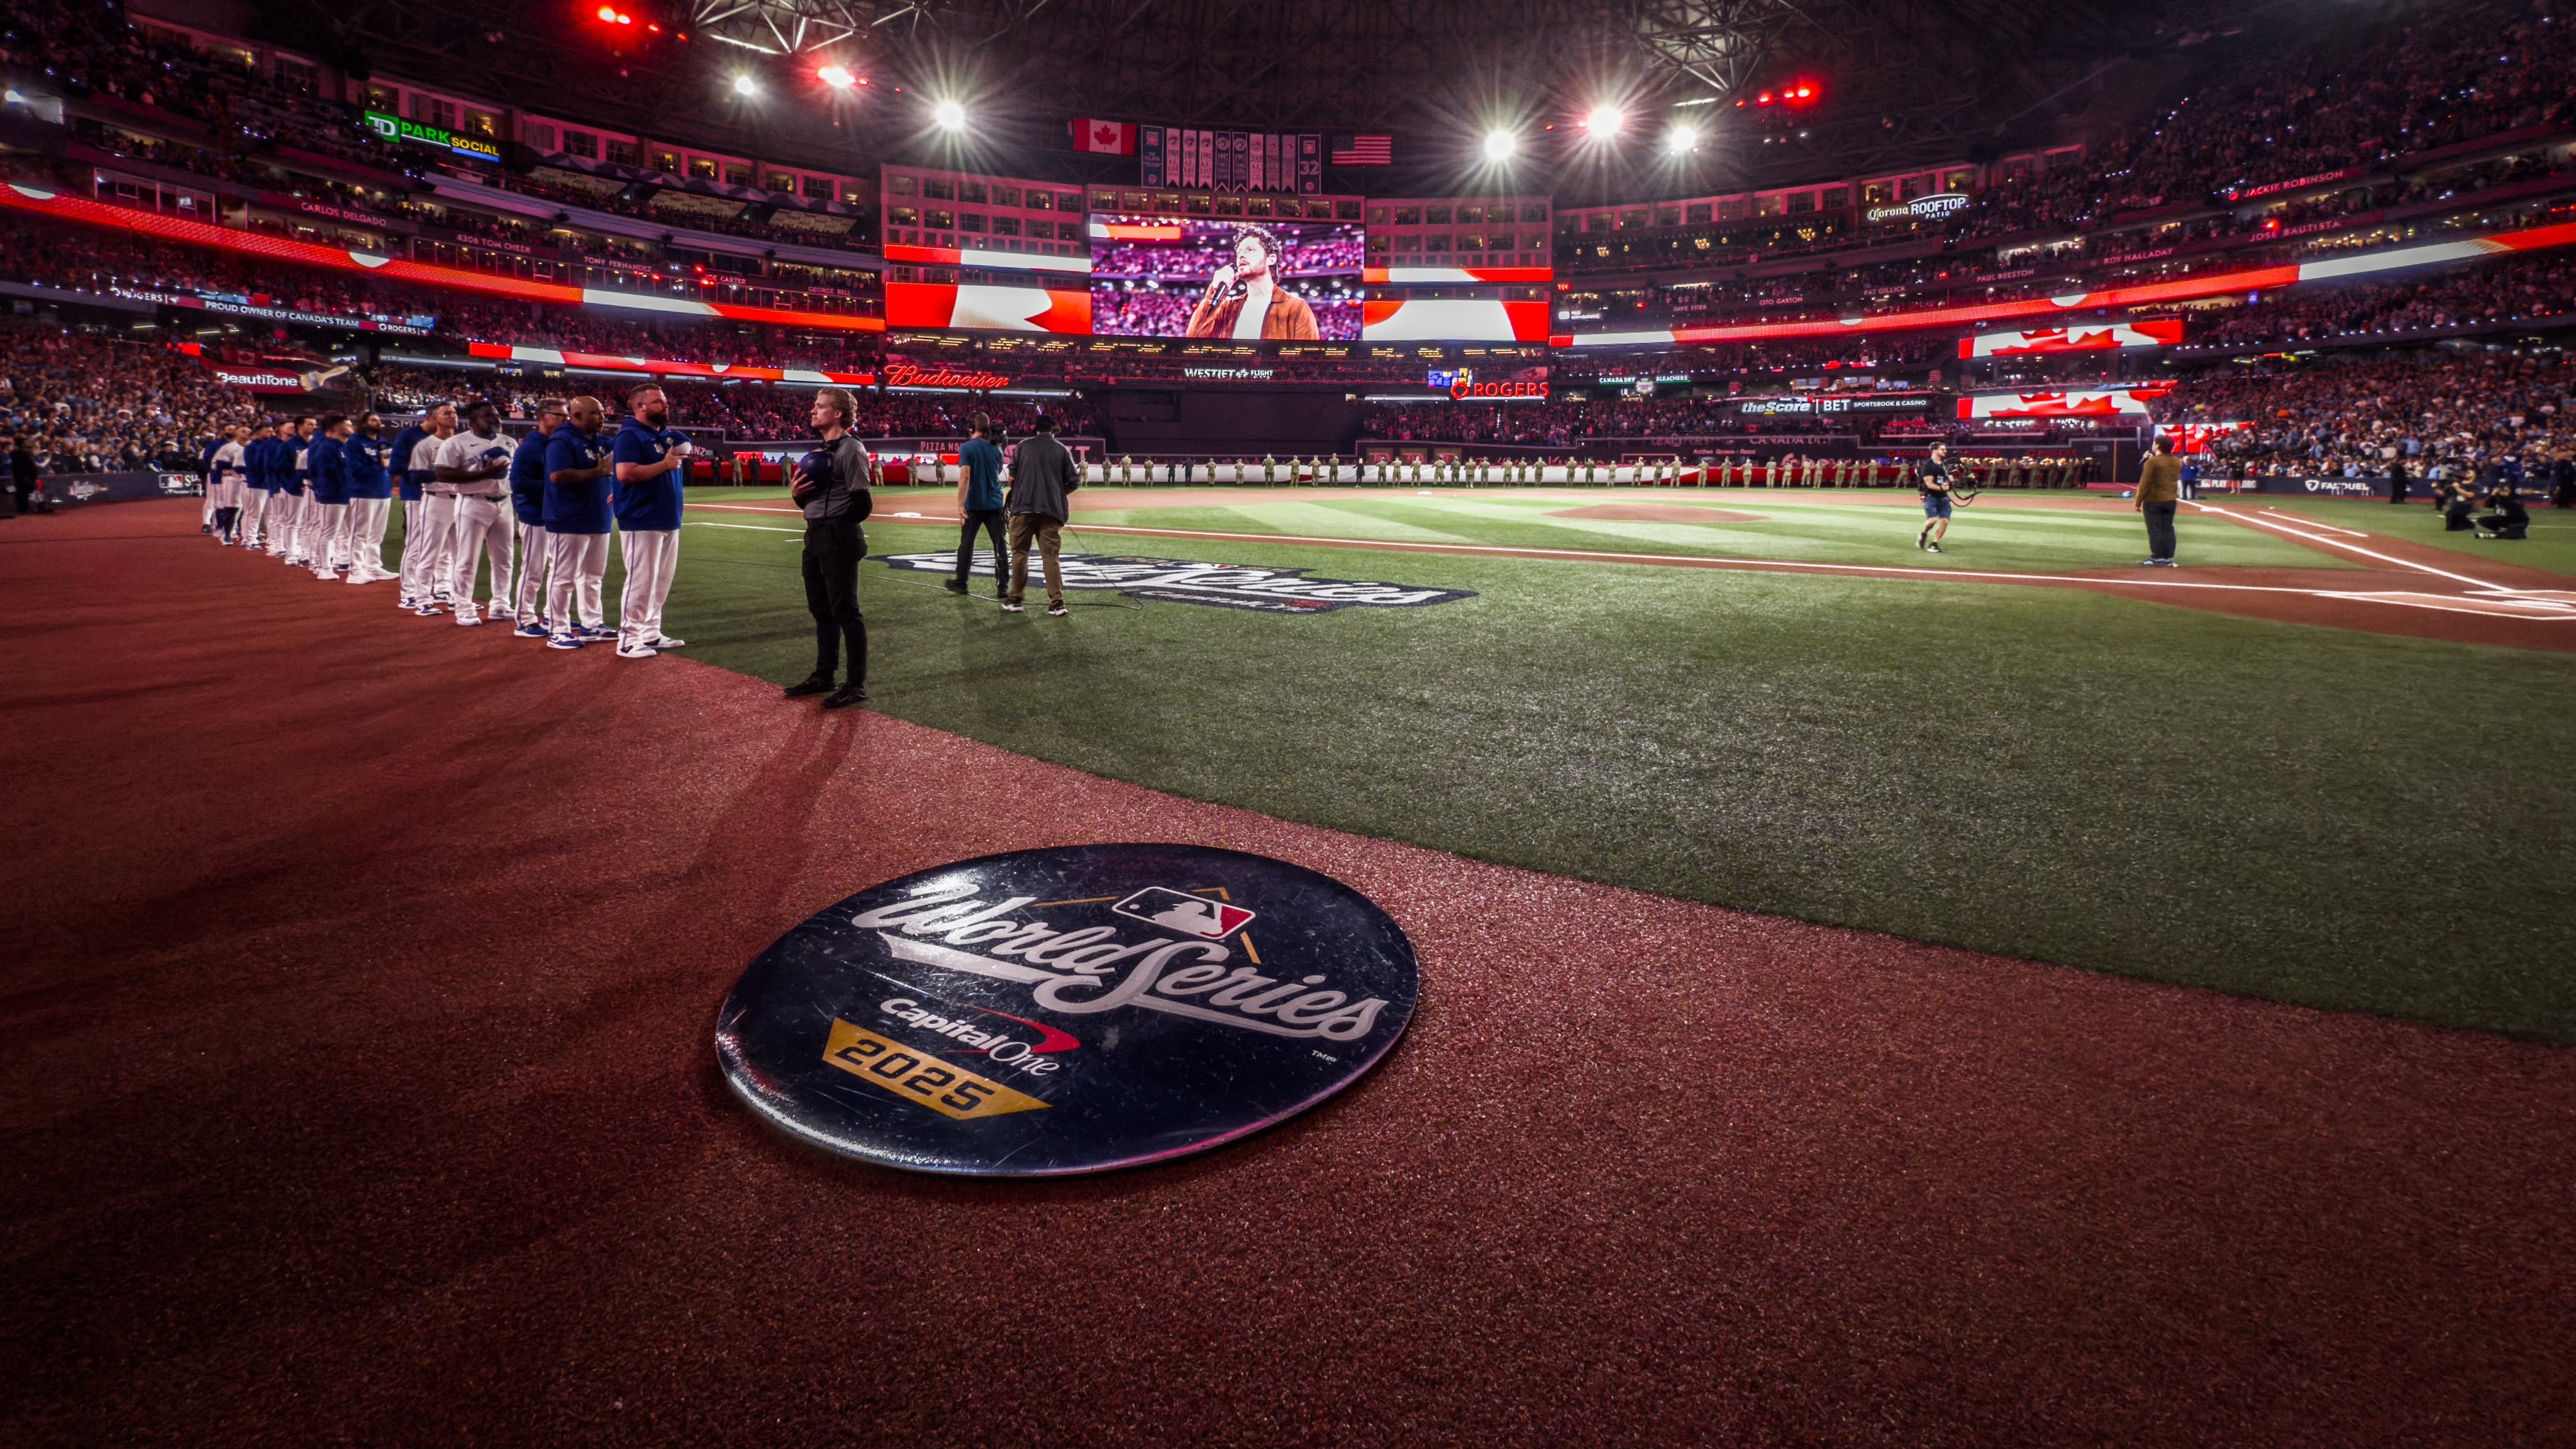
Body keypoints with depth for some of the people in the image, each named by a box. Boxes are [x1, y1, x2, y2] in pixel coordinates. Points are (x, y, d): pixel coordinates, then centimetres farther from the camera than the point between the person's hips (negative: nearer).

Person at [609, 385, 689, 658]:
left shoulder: (667, 434, 14)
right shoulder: (630, 435, -12)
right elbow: (625, 473, -23)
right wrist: (665, 464, -17)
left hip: (669, 520, 9)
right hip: (641, 521, -9)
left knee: (661, 582, 14)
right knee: (641, 582, -8)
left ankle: (651, 633, 23)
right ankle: (629, 640, -2)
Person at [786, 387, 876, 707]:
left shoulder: (850, 448, -11)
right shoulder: (818, 451, 17)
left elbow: (863, 504, -18)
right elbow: (811, 503, 20)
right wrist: (797, 494, 0)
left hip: (840, 538, -9)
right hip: (815, 537, 9)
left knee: (845, 610, -5)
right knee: (821, 610, 15)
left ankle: (857, 685, 1)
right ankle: (823, 675, 25)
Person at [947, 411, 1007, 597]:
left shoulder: (966, 448, -7)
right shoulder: (996, 450, 6)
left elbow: (965, 476, -16)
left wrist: (960, 504, -17)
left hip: (973, 504, -2)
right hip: (995, 504, 2)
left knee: (966, 543, 10)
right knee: (1000, 546, 1)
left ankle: (961, 583, 19)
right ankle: (1003, 587, -3)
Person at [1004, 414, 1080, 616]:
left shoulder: (1024, 446, 7)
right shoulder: (1062, 450, 8)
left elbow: (1012, 475, 3)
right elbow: (1074, 482, 4)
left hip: (1023, 506, 0)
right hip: (1052, 508, 1)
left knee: (1019, 552, 8)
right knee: (1050, 556, 2)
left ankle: (1016, 599, 10)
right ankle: (1057, 603, -3)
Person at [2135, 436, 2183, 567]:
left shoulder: (2153, 462, -14)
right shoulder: (2178, 462, 7)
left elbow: (2145, 483, -15)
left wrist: (2138, 502, -10)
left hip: (2153, 501, -6)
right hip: (2170, 500, 6)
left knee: (2155, 530, -2)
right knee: (2168, 529, 9)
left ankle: (2157, 558, 0)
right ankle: (2169, 558, 10)